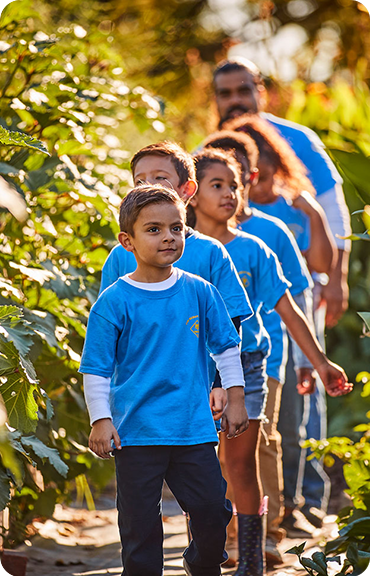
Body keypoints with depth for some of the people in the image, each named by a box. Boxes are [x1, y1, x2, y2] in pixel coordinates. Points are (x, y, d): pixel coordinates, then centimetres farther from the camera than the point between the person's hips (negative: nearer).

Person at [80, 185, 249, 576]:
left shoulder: (200, 293, 4)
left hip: (194, 427, 3)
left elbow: (226, 348, 14)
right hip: (136, 432, -2)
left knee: (212, 508, 5)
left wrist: (235, 399, 10)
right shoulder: (114, 302, -5)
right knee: (140, 522, 3)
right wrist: (101, 420, -8)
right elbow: (96, 368, -3)